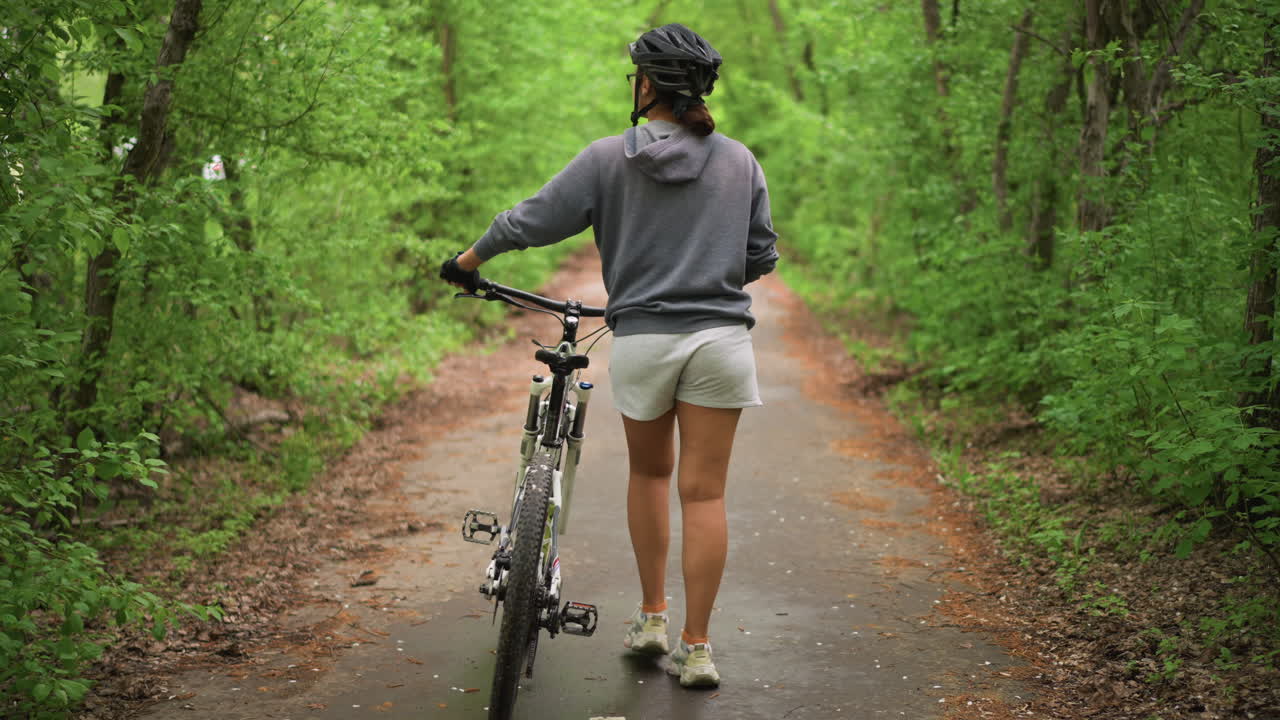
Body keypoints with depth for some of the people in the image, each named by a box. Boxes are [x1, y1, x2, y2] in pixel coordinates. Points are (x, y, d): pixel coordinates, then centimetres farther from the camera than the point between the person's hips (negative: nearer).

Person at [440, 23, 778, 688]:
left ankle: (651, 618, 26)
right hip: (719, 338, 1)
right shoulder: (739, 161, 4)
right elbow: (762, 256, 10)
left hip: (640, 339, 0)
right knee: (704, 491, 4)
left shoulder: (609, 158, -2)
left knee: (649, 472, 21)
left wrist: (467, 260, 15)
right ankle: (695, 649, 6)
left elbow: (532, 220, 0)